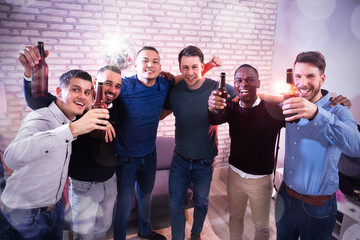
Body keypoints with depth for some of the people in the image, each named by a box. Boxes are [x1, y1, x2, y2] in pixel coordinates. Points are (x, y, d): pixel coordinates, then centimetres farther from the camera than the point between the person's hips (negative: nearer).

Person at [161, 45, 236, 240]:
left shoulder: (218, 89, -16)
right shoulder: (174, 91, -8)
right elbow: (159, 115, 7)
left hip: (205, 162, -1)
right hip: (180, 160, 2)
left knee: (201, 202, 21)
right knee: (175, 204, 11)